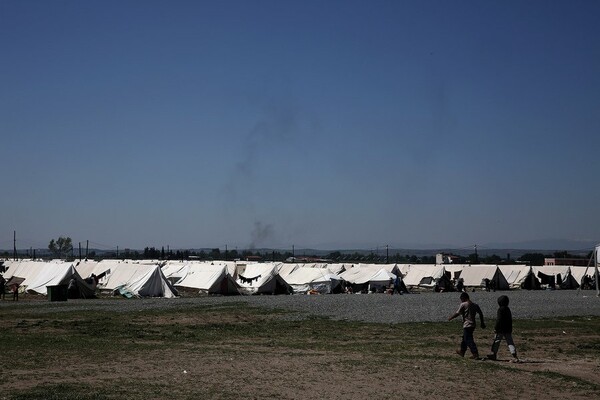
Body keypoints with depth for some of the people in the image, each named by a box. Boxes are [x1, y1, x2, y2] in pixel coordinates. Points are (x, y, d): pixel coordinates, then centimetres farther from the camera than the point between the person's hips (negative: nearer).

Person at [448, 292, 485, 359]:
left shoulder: (463, 305, -10)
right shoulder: (474, 305, 9)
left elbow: (457, 313, -10)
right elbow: (481, 314, 9)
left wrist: (450, 318, 5)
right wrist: (482, 323, 16)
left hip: (467, 325, -8)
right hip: (473, 324, 8)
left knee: (469, 340, -4)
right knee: (465, 338, 21)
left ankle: (475, 354, -10)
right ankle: (462, 351, 32)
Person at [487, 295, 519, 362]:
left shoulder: (500, 309, -12)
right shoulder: (508, 309, 13)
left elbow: (499, 320, -18)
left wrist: (496, 328, -13)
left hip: (501, 330, -7)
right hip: (508, 330, 7)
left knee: (496, 341, 10)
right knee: (510, 342, 2)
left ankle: (494, 354, 23)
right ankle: (515, 356, -10)